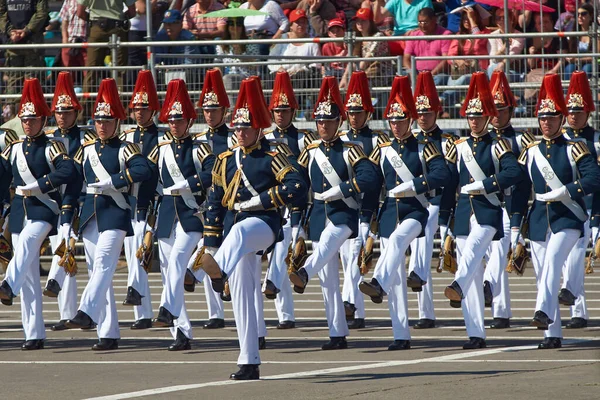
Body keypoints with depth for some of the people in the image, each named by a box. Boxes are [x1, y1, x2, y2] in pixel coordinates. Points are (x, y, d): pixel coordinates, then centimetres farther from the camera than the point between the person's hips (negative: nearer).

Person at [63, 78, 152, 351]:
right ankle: (108, 334, 5)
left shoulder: (124, 150, -2)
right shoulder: (86, 151, 14)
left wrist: (110, 182, -23)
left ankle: (86, 312, -38)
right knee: (96, 270, 4)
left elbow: (143, 170, -21)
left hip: (115, 215, -6)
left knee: (104, 263, -21)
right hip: (90, 215, 6)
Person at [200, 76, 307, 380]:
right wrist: (210, 246, 12)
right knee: (242, 297, 1)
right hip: (233, 229, 6)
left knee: (238, 232, -42)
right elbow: (215, 204, 16)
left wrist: (260, 199, -16)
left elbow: (297, 188, -14)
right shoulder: (225, 161, 15)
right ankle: (249, 363, 4)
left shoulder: (271, 159, 1)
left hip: (263, 225, -6)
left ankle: (218, 271, -74)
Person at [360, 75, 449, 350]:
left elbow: (442, 175, -15)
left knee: (397, 240, -36)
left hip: (415, 211, -4)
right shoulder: (382, 151, 9)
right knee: (397, 277, 0)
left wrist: (410, 186, -18)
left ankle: (379, 284, -53)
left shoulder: (424, 148, -1)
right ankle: (401, 336, 0)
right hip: (389, 212, 4)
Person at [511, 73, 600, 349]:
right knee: (542, 273, 3)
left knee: (553, 260, -27)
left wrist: (565, 191, -21)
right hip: (539, 221, 4)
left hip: (568, 219, -4)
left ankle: (544, 311, -39)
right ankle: (552, 334, 7)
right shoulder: (530, 152, 9)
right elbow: (520, 190, 11)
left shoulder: (575, 150, -2)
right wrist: (515, 224, 7)